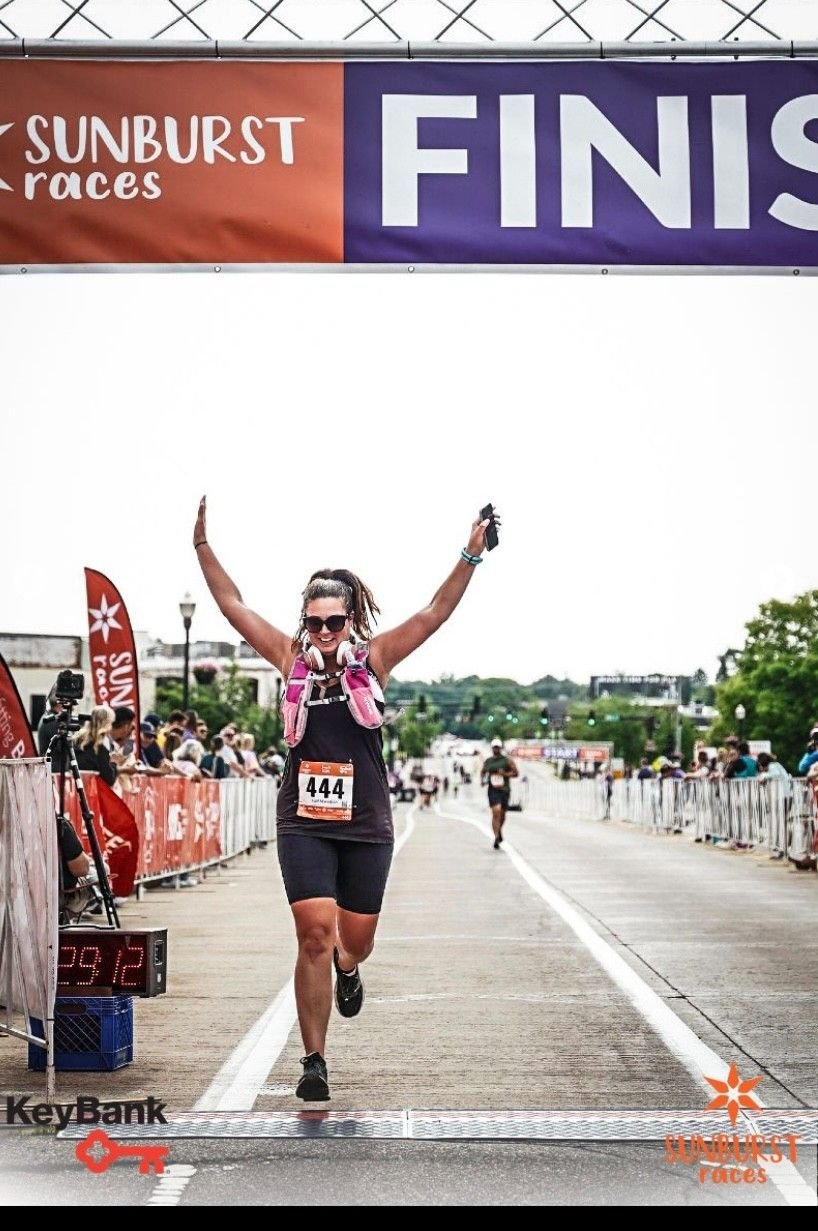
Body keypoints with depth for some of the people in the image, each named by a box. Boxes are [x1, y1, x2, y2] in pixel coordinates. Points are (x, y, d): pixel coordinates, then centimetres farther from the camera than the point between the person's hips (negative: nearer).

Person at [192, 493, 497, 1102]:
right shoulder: (292, 658, 4)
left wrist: (471, 556, -12)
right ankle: (314, 1062, -2)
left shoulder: (375, 657, 3)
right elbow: (234, 606, 6)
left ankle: (348, 969, 48)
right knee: (315, 936, -12)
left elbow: (435, 613, -3)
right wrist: (202, 545, 1)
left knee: (356, 939, 9)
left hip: (367, 823, 1)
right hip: (304, 820, -1)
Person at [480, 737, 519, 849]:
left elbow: (516, 773, 1)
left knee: (502, 814, 13)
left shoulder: (507, 760, 1)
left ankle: (499, 831, 42)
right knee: (496, 812, -17)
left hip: (504, 790, 1)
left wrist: (505, 774, -14)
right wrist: (482, 780, 4)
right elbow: (483, 772, 23)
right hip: (493, 790, -1)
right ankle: (497, 837, -18)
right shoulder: (487, 761, 7)